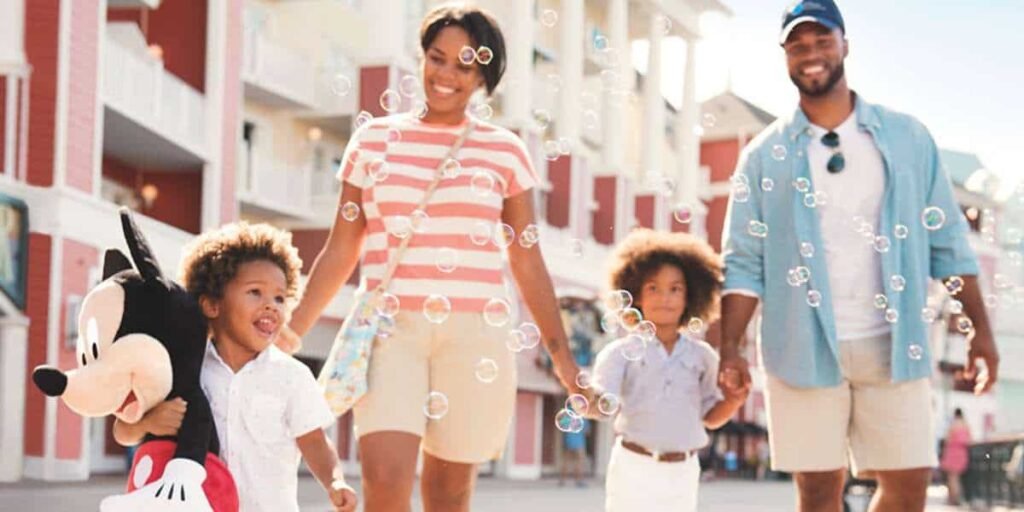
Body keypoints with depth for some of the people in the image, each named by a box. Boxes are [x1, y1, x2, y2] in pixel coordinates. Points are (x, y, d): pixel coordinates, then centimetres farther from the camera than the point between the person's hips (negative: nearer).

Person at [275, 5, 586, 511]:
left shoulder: (504, 151, 8)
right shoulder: (373, 140, 10)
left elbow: (528, 264, 11)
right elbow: (340, 252, 14)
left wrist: (561, 355, 9)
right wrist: (292, 330, 9)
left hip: (473, 334, 0)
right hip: (391, 329, 0)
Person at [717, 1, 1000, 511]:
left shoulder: (906, 137, 7)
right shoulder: (765, 155, 4)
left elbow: (948, 239, 8)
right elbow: (743, 263, 1)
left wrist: (979, 328, 2)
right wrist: (730, 348, -10)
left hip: (892, 345, 1)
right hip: (804, 348, -1)